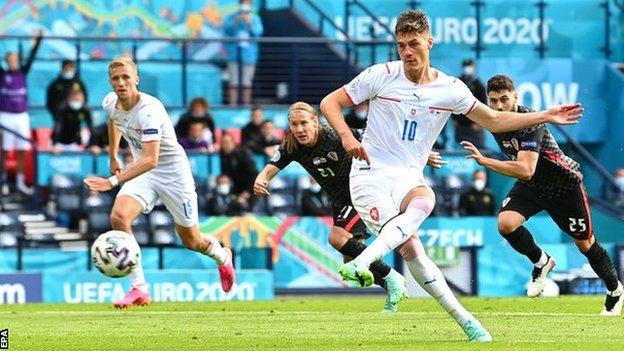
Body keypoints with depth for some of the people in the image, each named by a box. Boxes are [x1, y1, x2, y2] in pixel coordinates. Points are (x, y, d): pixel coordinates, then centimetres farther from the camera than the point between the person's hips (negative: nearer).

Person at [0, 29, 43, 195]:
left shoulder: (23, 73, 7)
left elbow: (32, 57, 5)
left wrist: (38, 40, -1)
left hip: (22, 117, 3)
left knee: (22, 150, 4)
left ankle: (20, 181, 11)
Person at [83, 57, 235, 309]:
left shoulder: (149, 110, -32)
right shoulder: (110, 103, -9)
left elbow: (150, 160, -43)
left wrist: (113, 181, -53)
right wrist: (113, 157, 23)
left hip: (172, 172, -6)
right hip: (142, 171, 6)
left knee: (191, 241, 8)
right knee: (118, 217, -23)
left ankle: (222, 257, 46)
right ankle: (139, 288, -19)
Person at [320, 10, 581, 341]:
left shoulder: (450, 89, 6)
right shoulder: (381, 76, -3)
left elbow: (494, 120, 17)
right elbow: (330, 103, 4)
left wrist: (545, 116, 10)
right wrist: (346, 135, -15)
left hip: (409, 176, 3)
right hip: (371, 174, -3)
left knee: (424, 203, -35)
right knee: (410, 247, -26)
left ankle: (360, 263, -47)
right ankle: (461, 317, -23)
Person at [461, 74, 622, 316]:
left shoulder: (530, 123, -32)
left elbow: (526, 170, -43)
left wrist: (484, 161, -46)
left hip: (564, 183, -6)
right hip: (531, 186, 6)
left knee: (585, 244, 7)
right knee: (506, 223, -21)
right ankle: (541, 262, 6)